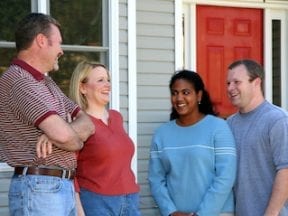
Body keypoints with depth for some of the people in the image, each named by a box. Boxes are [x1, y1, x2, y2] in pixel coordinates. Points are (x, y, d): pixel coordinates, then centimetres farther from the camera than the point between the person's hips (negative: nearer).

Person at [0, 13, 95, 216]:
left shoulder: (47, 83, 18)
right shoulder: (17, 80, -14)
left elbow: (87, 124, 11)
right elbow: (62, 134, -24)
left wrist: (54, 134, -11)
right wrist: (78, 142, 0)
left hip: (64, 187, 9)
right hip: (39, 189, -9)